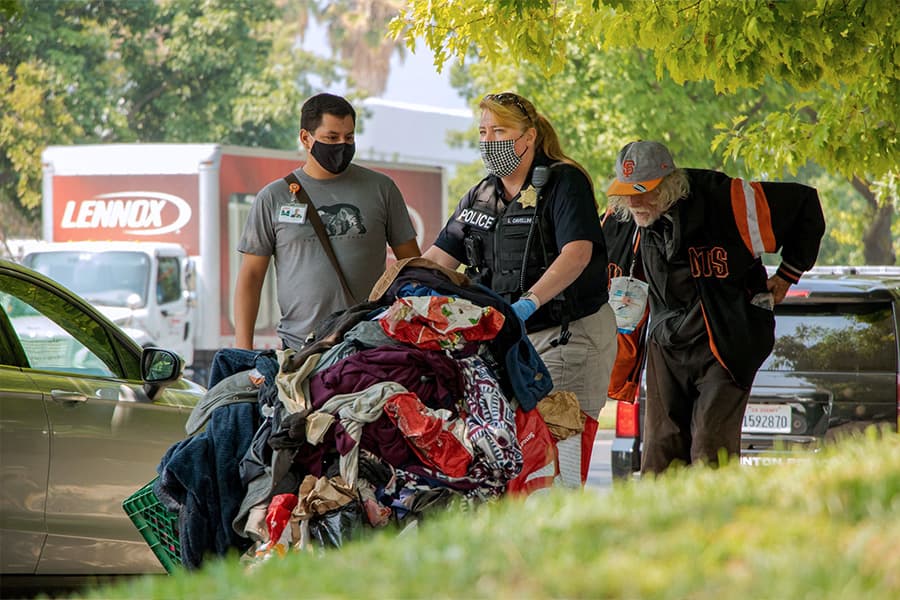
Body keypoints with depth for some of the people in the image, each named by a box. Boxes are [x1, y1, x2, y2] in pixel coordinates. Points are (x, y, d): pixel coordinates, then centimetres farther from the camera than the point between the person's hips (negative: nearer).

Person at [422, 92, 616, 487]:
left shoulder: (563, 182, -6)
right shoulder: (479, 199, 15)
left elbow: (577, 252, -21)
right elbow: (438, 258, 14)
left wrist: (529, 302, -34)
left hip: (571, 334, -6)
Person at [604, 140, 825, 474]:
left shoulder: (727, 202, -18)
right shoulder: (626, 219, -3)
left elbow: (804, 205, -5)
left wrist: (788, 274, 1)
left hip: (727, 347, -5)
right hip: (667, 349, 5)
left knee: (710, 458, -14)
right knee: (658, 460, 0)